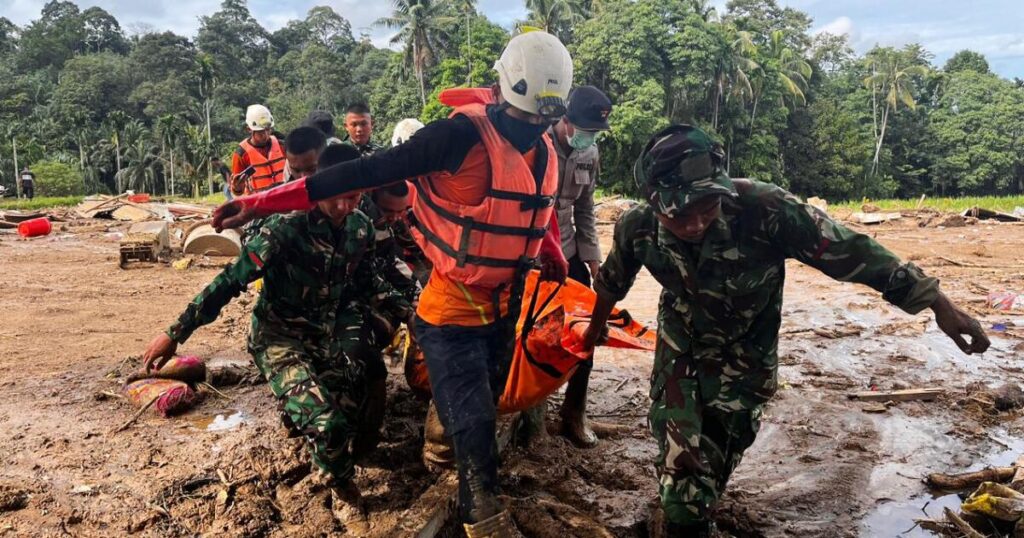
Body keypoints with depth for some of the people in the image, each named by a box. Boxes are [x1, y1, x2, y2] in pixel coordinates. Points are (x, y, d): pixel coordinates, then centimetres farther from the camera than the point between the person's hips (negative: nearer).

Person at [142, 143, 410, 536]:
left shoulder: (361, 227, -4)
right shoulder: (286, 228, -22)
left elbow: (368, 284, 13)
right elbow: (231, 281, -18)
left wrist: (410, 310, 3)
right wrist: (176, 333, -15)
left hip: (329, 335, 5)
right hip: (279, 337, -5)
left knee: (351, 418, -8)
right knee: (328, 424, -25)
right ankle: (344, 494, 5)